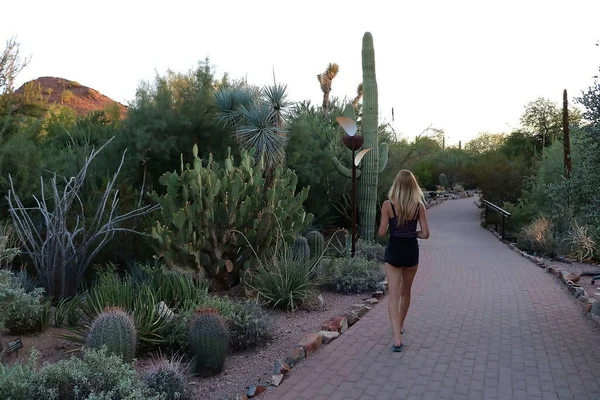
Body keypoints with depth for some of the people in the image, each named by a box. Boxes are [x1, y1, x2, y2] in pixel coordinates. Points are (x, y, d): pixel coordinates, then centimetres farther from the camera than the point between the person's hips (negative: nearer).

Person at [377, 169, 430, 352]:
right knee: (405, 292, 21)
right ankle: (400, 325, 40)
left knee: (394, 295, -1)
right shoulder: (419, 206, -5)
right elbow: (425, 234, -6)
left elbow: (382, 232, -9)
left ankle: (397, 337, -11)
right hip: (411, 251, 2)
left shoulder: (388, 204, -9)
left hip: (393, 251, -2)